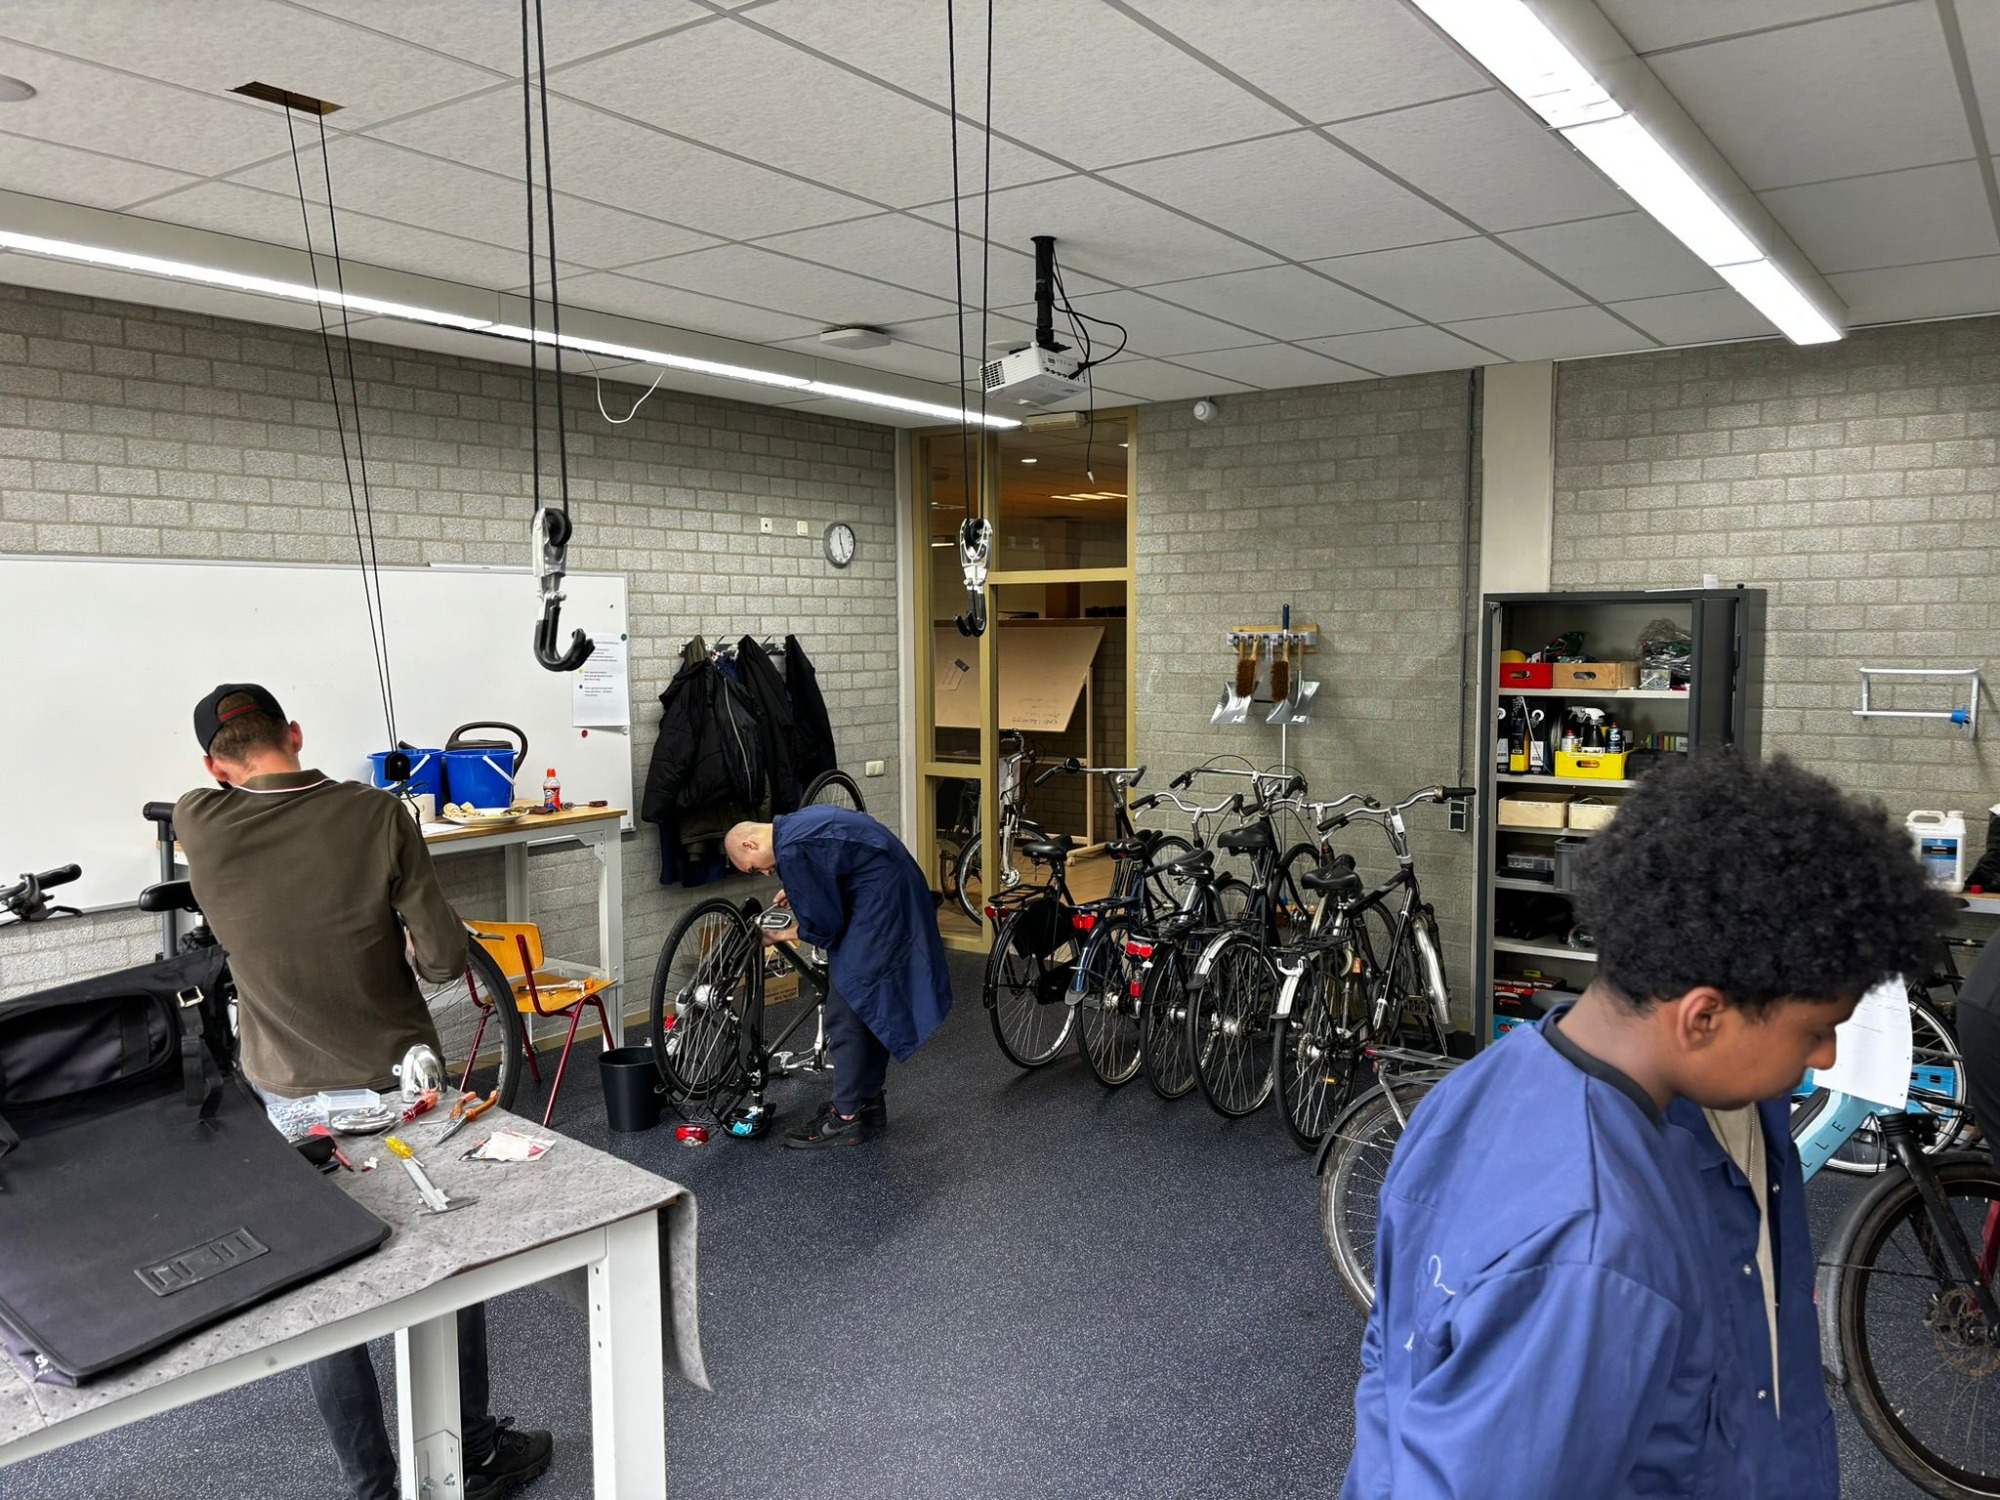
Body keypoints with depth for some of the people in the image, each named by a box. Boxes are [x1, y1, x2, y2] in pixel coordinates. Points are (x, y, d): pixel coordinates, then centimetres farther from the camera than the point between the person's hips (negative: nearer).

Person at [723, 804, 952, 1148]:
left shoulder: (791, 850, -16)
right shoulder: (797, 824, 14)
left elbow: (824, 923, -12)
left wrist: (787, 935, 6)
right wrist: (797, 893, 21)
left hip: (881, 900, -11)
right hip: (900, 896, 11)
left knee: (846, 1010, -3)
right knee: (871, 1006, 17)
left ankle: (845, 1118, 4)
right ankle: (869, 1104, 25)